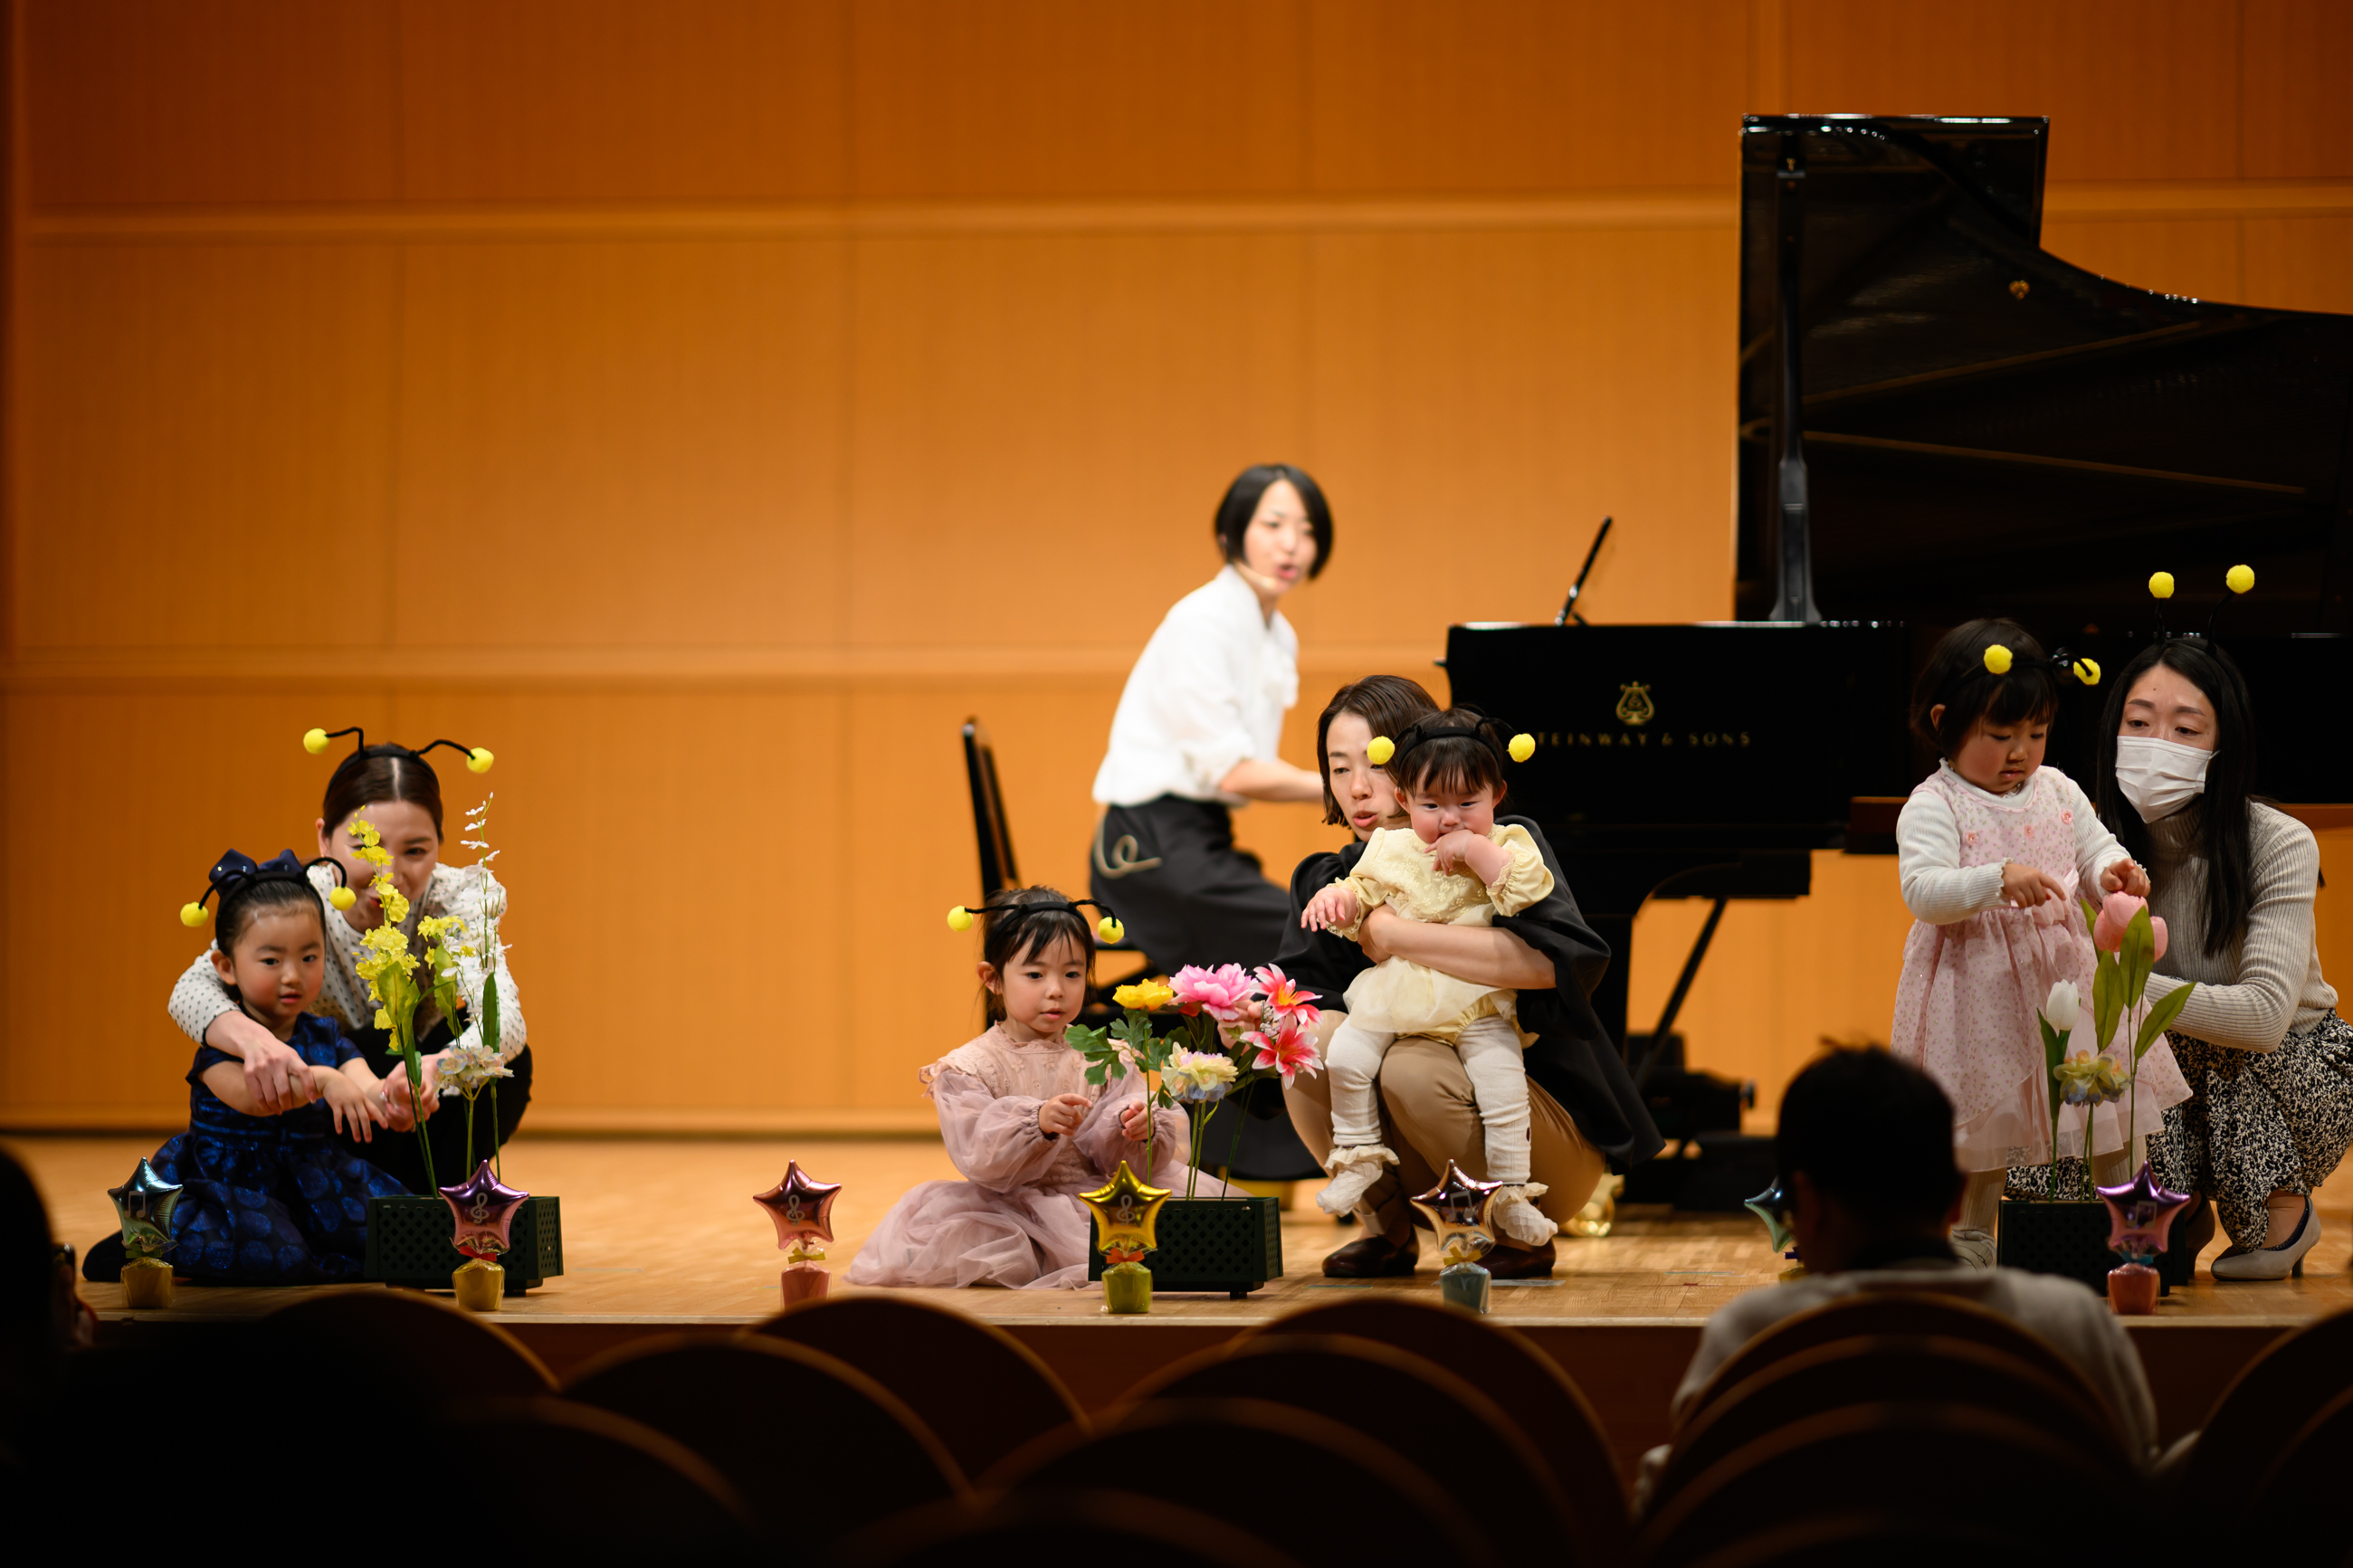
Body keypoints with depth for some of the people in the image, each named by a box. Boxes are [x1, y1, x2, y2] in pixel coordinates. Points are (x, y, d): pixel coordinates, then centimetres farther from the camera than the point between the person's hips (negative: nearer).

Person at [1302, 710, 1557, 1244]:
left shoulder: (1506, 846, -1)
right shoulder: (1391, 849, 7)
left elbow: (1527, 890, -18)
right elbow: (1361, 895, 12)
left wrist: (1476, 850, -22)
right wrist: (1336, 898, -10)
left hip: (1476, 1002, -3)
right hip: (1394, 993, 3)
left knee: (1502, 1081, -17)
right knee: (1346, 1055, -13)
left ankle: (1511, 1191, -3)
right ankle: (1358, 1154, 8)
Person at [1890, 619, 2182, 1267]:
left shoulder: (2058, 792, 7)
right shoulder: (1933, 807, -11)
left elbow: (2096, 849, 9)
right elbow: (1923, 891, -22)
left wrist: (2113, 873, -16)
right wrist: (1999, 879, -36)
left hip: (2064, 971, 5)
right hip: (1976, 987, -5)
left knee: (2109, 1092, 8)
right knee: (1983, 1117, 5)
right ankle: (1969, 1243, 21)